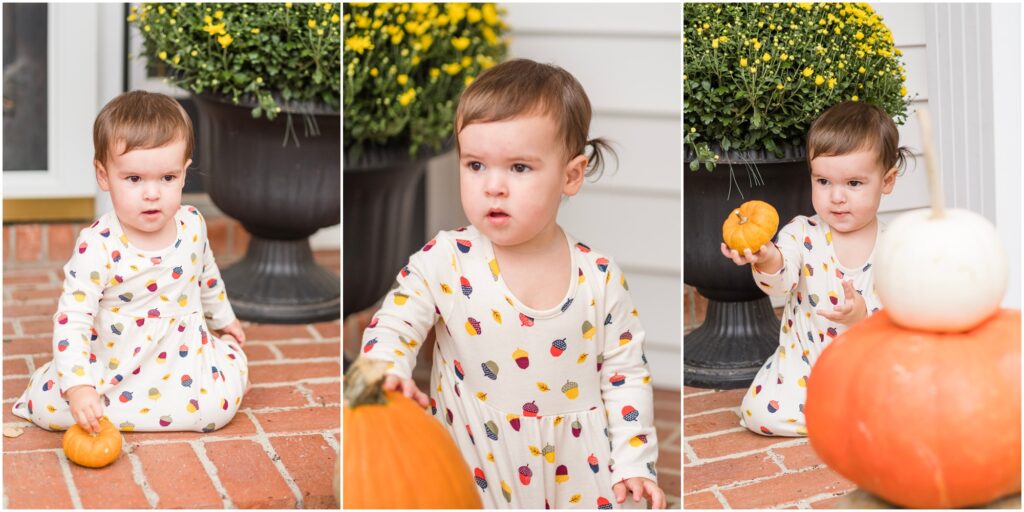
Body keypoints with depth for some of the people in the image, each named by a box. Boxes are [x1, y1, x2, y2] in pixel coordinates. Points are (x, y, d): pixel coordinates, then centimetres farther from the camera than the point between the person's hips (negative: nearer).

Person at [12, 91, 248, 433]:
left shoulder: (192, 225, -6)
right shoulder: (98, 247, -23)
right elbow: (72, 319, -25)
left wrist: (223, 318, 30)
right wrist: (79, 386, -36)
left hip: (183, 353, 4)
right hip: (115, 363, -4)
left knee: (218, 407, -21)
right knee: (49, 406, -22)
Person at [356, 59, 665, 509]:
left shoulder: (599, 276, -7)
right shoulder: (446, 260, -11)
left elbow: (625, 371, 0)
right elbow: (394, 325, -7)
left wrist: (634, 463, -2)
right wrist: (386, 375, -28)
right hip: (476, 471, -1)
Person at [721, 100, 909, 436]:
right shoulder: (802, 233, -9)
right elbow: (782, 282, -28)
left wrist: (865, 315, -33)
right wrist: (769, 261, -52)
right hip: (801, 359, 0)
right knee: (760, 411, -21)